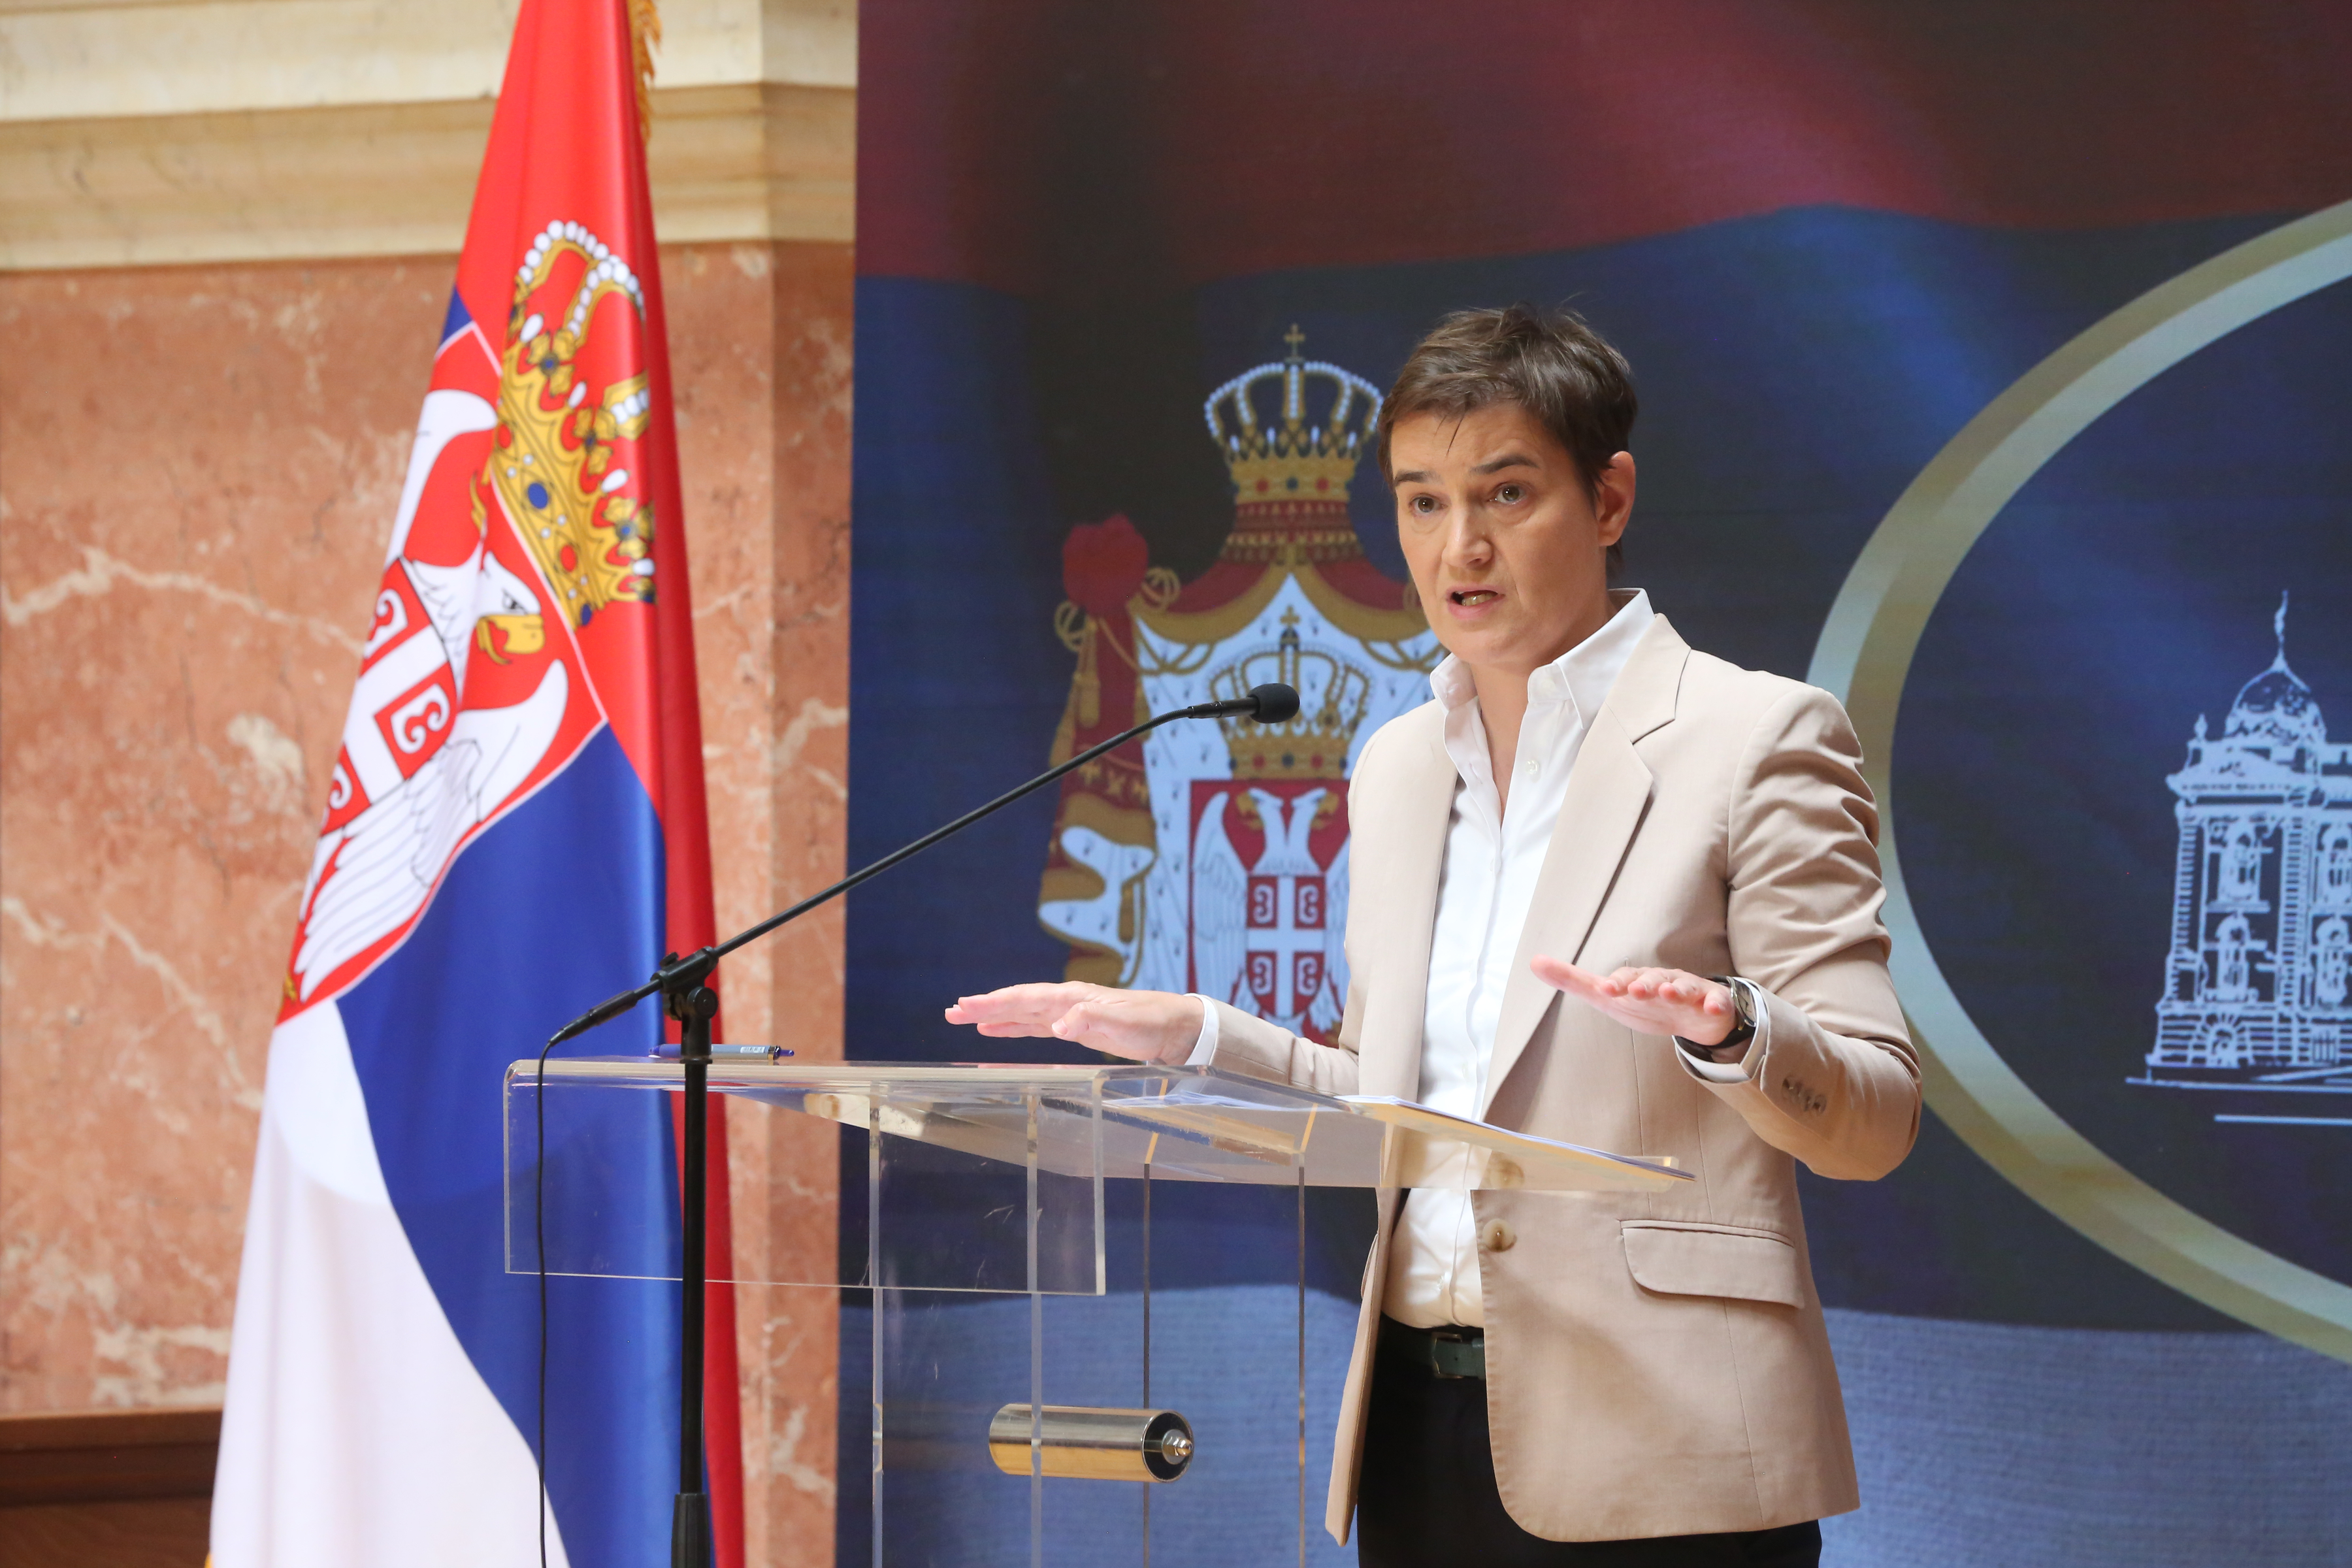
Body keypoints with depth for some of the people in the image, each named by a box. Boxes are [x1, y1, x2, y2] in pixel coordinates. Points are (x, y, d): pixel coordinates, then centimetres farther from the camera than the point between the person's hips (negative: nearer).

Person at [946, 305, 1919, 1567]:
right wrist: (1192, 1034, 11)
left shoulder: (1757, 737, -4)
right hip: (1419, 1428, 6)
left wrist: (1728, 1032, -27)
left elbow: (1875, 1122, -9)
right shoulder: (1397, 768, 15)